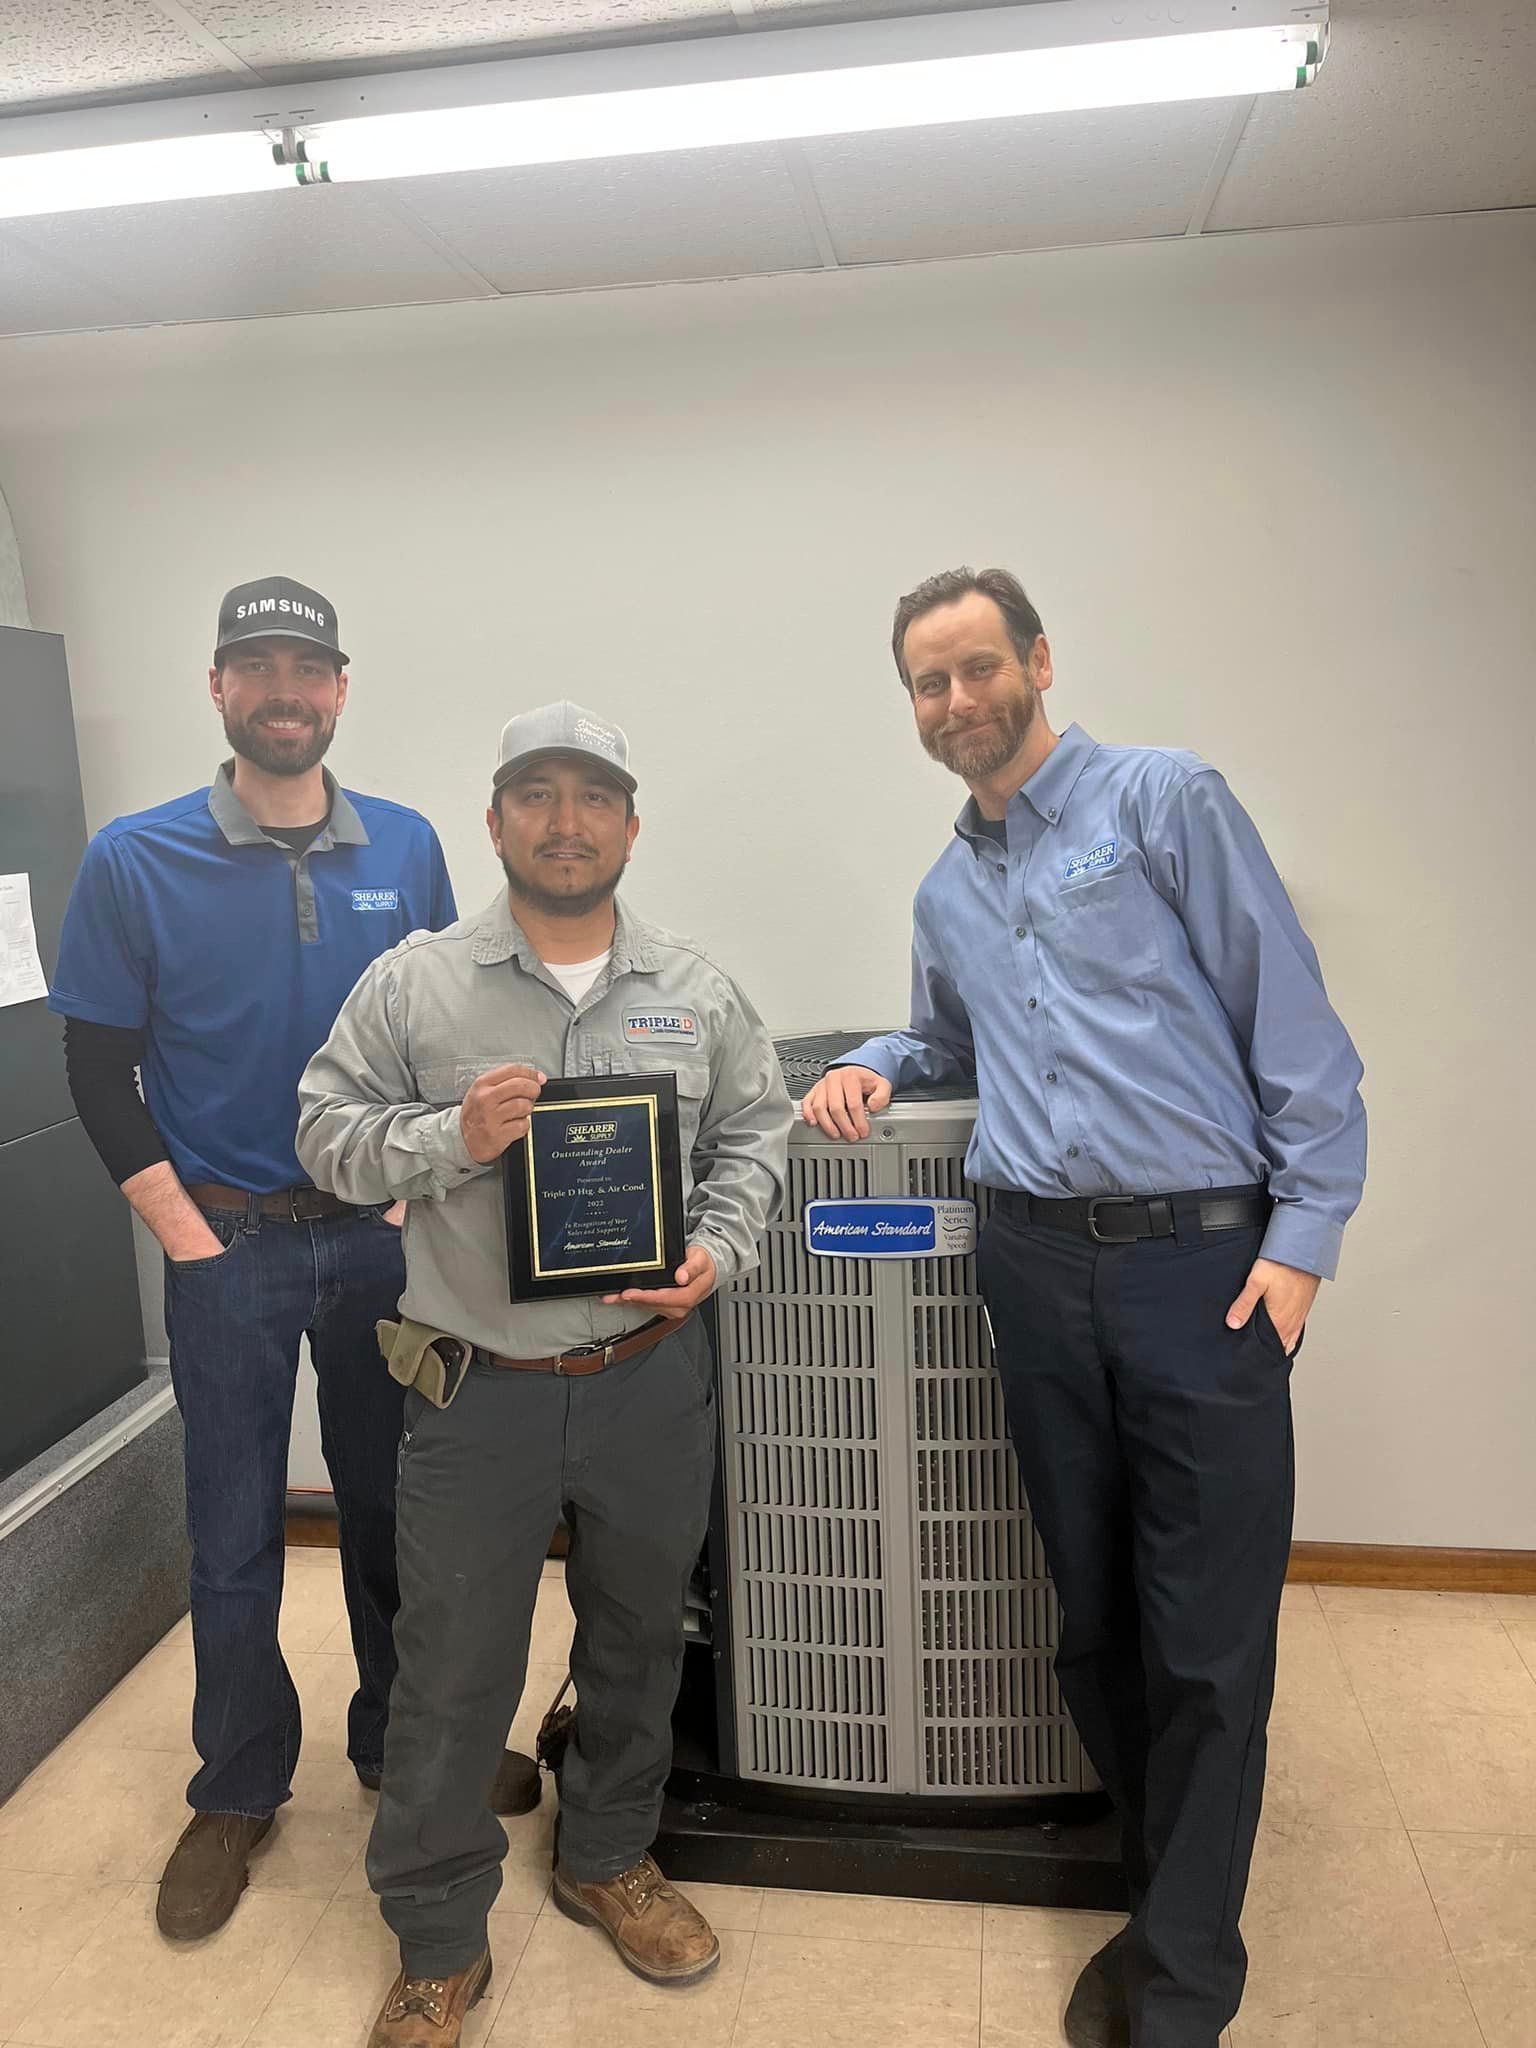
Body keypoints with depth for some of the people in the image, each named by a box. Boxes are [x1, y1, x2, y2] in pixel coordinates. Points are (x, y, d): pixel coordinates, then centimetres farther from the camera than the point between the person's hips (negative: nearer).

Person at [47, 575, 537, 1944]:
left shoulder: (407, 848, 0)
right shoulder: (135, 861, -6)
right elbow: (99, 1068, -3)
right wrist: (188, 1235, -8)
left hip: (384, 1235, 2)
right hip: (231, 1244, -2)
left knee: (393, 1503, 14)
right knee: (236, 1532, 9)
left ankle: (400, 1741, 35)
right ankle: (238, 1791, 30)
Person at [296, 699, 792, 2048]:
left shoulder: (695, 989, 2)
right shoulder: (414, 982, -4)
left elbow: (753, 1130, 8)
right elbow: (329, 1133, -2)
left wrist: (717, 1251, -8)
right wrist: (450, 1138, -20)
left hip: (653, 1379, 3)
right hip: (476, 1390, -2)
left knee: (639, 1639, 20)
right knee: (453, 1672, 9)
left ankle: (608, 1859, 46)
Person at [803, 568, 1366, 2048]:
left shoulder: (1164, 799, -1)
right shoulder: (945, 894, 17)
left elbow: (1294, 1023, -5)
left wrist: (1302, 1239, -11)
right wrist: (870, 1066, 10)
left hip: (1205, 1260, -5)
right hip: (1037, 1270, 5)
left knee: (1209, 1648, 1)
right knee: (1094, 1621, 13)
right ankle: (1169, 1902, 34)